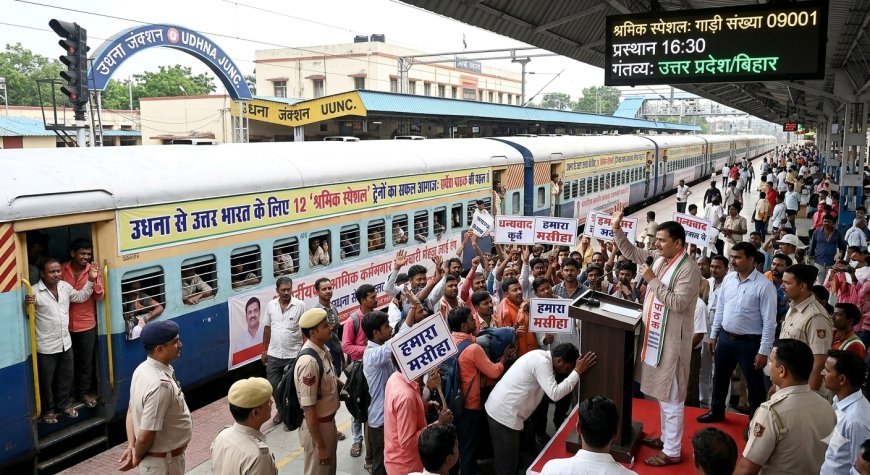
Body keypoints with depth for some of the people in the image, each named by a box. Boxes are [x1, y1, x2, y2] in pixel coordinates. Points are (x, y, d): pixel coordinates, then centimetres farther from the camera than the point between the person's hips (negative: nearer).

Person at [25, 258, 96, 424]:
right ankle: (48, 410, 29)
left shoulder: (65, 286, 1)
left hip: (65, 342, 6)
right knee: (46, 380, 11)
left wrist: (91, 281, 5)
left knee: (66, 376, 20)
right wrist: (27, 305, -41)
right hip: (46, 346, -6)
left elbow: (81, 297, 17)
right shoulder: (34, 291, -19)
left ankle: (64, 404, 40)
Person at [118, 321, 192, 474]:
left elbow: (132, 411, 6)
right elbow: (146, 435, -28)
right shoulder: (160, 385, -32)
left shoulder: (143, 369, -2)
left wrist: (131, 447, -1)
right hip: (163, 462, -9)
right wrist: (137, 457, -10)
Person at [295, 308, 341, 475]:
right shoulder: (309, 361, -30)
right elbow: (308, 408, -26)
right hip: (315, 426, -8)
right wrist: (320, 446, -21)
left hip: (328, 420, 8)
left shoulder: (323, 349, -3)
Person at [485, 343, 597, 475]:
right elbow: (555, 394, -28)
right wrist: (578, 371, -23)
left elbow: (551, 389, 17)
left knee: (512, 458, 22)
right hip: (504, 414, -10)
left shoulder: (541, 356, 9)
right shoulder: (542, 362, -21)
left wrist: (575, 369, 6)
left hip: (500, 408, 10)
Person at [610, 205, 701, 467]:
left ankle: (672, 451, 11)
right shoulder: (658, 258, 5)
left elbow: (678, 303, -26)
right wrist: (617, 228, 3)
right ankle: (665, 437, 35)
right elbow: (631, 253, 15)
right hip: (654, 335, 9)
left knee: (671, 396, 1)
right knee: (661, 393, 20)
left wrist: (653, 280, -24)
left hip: (672, 340, -9)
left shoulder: (688, 269, -20)